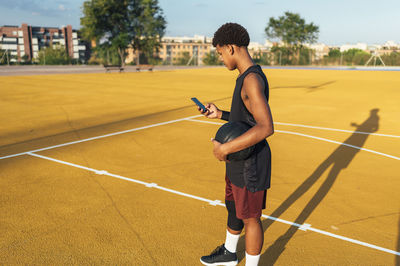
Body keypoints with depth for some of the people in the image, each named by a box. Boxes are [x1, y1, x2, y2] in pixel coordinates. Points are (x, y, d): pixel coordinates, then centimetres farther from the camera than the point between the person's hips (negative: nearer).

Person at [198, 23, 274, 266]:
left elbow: (266, 127, -34)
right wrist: (220, 114, 11)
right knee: (233, 208, 25)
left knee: (250, 217, 7)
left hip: (251, 163, -11)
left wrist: (225, 148, -31)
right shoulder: (246, 76, 9)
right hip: (239, 161, 11)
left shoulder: (252, 80, -24)